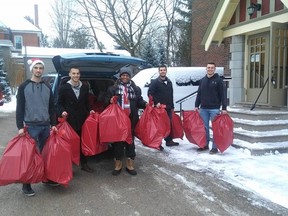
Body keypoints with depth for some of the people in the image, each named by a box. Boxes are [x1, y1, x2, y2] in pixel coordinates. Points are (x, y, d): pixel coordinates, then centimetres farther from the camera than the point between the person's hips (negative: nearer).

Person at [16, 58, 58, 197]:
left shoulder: (47, 87, 10)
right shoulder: (24, 87, -1)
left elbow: (51, 107, 13)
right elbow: (19, 108, -5)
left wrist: (53, 124, 6)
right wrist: (20, 126, -12)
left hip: (45, 126, 4)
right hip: (31, 126, -4)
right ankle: (26, 184, 6)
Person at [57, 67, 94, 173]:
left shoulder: (85, 87, 8)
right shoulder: (64, 88, -2)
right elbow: (59, 103, 1)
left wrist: (90, 110, 2)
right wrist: (63, 111, -16)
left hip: (82, 119, 3)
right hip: (70, 119, -3)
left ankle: (84, 164, 25)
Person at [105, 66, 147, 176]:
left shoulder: (135, 89, 9)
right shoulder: (113, 88, 5)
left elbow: (139, 101, 9)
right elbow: (107, 100, 5)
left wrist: (145, 104, -10)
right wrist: (110, 100, -16)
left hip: (131, 119, 1)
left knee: (130, 140, 10)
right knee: (117, 141, 6)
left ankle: (130, 164, 22)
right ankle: (118, 164, 21)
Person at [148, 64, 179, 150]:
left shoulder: (169, 82, 15)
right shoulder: (155, 82, -5)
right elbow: (150, 94, -11)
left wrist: (172, 106, 19)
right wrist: (156, 103, -19)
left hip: (168, 108, 7)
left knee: (169, 124, 12)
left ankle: (169, 141, 23)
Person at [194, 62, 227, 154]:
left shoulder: (218, 80, -4)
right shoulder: (202, 80, 10)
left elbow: (223, 95, -7)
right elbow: (199, 94, 13)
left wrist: (224, 108, -12)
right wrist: (196, 106, 8)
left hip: (214, 108, -4)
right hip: (203, 108, 4)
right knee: (204, 127, 9)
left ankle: (215, 147, 7)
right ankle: (205, 145, 21)